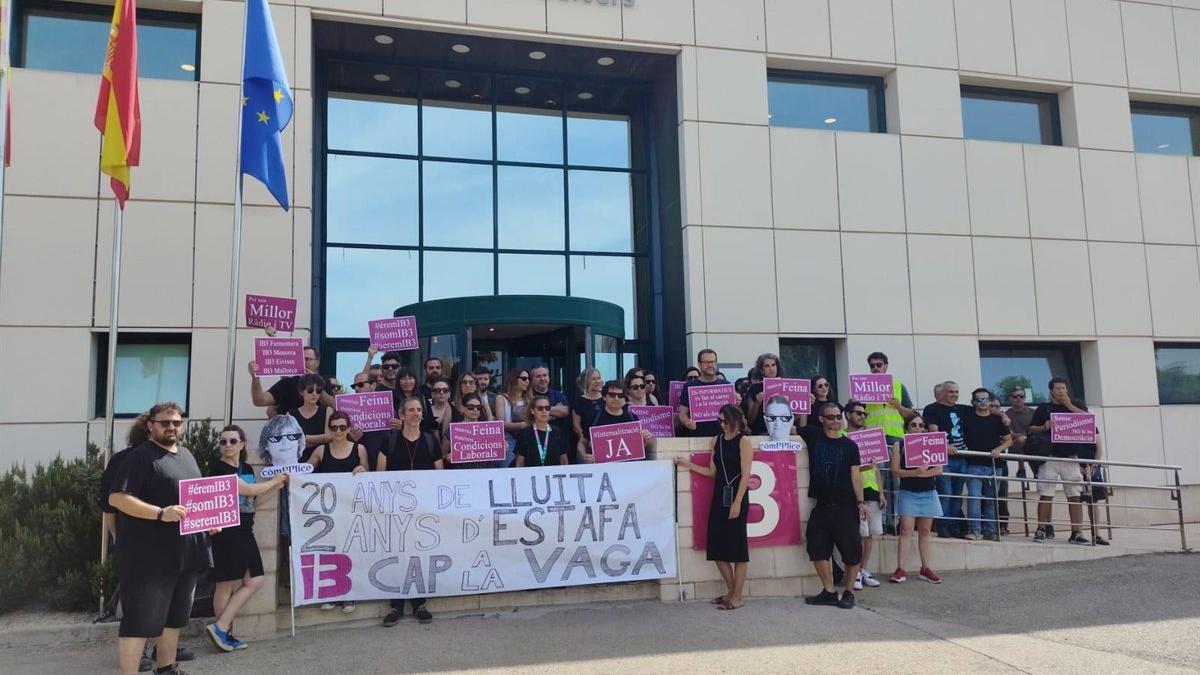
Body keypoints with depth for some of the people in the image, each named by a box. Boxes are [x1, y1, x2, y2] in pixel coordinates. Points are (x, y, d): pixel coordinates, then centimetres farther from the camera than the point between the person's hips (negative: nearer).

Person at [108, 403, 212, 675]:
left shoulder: (186, 454, 15)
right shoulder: (140, 457, -10)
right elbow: (117, 498, -19)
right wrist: (161, 513, -29)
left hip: (186, 553, 8)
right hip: (150, 556, -8)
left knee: (175, 616, 18)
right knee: (142, 619, -4)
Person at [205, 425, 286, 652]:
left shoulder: (247, 469, 13)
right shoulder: (218, 468, -11)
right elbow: (249, 490, -17)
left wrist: (278, 485, 9)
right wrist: (274, 481, -3)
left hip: (245, 533, 8)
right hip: (225, 533, -8)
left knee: (254, 582, 5)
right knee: (226, 584, -2)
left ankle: (222, 631, 11)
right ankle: (222, 630, 8)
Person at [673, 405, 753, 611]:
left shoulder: (743, 441, -6)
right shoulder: (717, 440, 11)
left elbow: (745, 474, -12)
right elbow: (712, 472, 12)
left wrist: (737, 502, -17)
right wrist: (688, 465, 6)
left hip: (737, 497, -6)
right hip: (719, 497, 6)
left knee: (738, 546, 0)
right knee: (717, 547, 6)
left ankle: (737, 597, 9)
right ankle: (731, 591, 21)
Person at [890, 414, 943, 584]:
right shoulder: (899, 446, 2)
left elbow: (939, 469, 0)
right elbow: (896, 470, -7)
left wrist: (923, 473, -16)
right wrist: (914, 472, -21)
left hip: (928, 493, 2)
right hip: (908, 493, -2)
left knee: (924, 531, 8)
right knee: (906, 530, -7)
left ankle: (926, 568, 15)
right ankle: (900, 570, -6)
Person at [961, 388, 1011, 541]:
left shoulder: (997, 419, 11)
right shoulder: (967, 419, 6)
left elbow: (1009, 440, 12)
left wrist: (999, 449, -6)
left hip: (993, 465, 2)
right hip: (974, 465, -2)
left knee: (991, 500, 8)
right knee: (974, 497, -13)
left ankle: (990, 531, 16)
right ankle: (974, 529, -12)